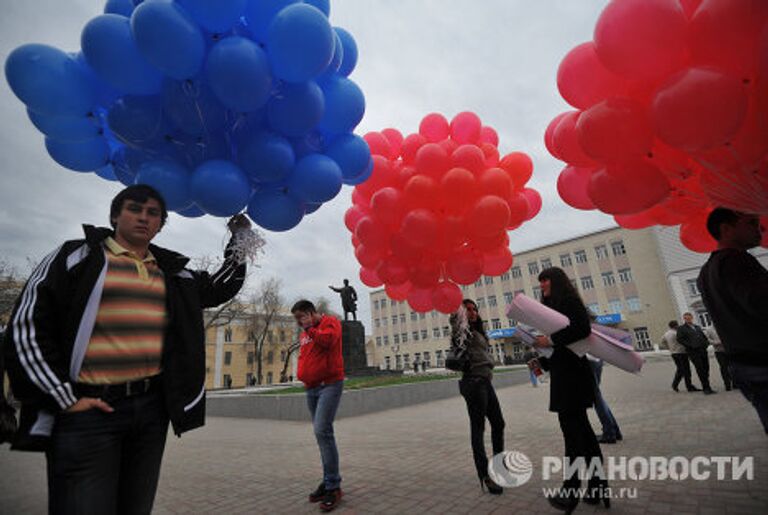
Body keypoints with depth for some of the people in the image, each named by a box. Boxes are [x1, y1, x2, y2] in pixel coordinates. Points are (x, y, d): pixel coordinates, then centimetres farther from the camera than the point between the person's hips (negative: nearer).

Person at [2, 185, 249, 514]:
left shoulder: (173, 271, 11)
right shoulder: (76, 256, 0)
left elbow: (221, 288, 21)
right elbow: (27, 327, -3)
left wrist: (239, 241, 12)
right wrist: (65, 399, -9)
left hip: (152, 408, 5)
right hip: (88, 410, -4)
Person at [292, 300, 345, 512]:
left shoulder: (330, 322, -4)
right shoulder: (304, 334, 18)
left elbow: (327, 339, -22)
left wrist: (310, 328, -12)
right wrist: (302, 374, 11)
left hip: (329, 384, -8)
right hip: (311, 388, 8)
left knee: (322, 430, -16)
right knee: (322, 432, 11)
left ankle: (333, 486, -5)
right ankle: (329, 482, 22)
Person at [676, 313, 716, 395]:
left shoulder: (697, 327, 22)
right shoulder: (681, 328, 2)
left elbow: (704, 336, 23)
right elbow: (680, 339, -5)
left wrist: (706, 343, 5)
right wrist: (690, 345, -14)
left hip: (703, 350, 6)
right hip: (693, 351, -6)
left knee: (706, 369, 6)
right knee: (700, 370, -6)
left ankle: (706, 386, 17)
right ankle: (706, 388, -2)